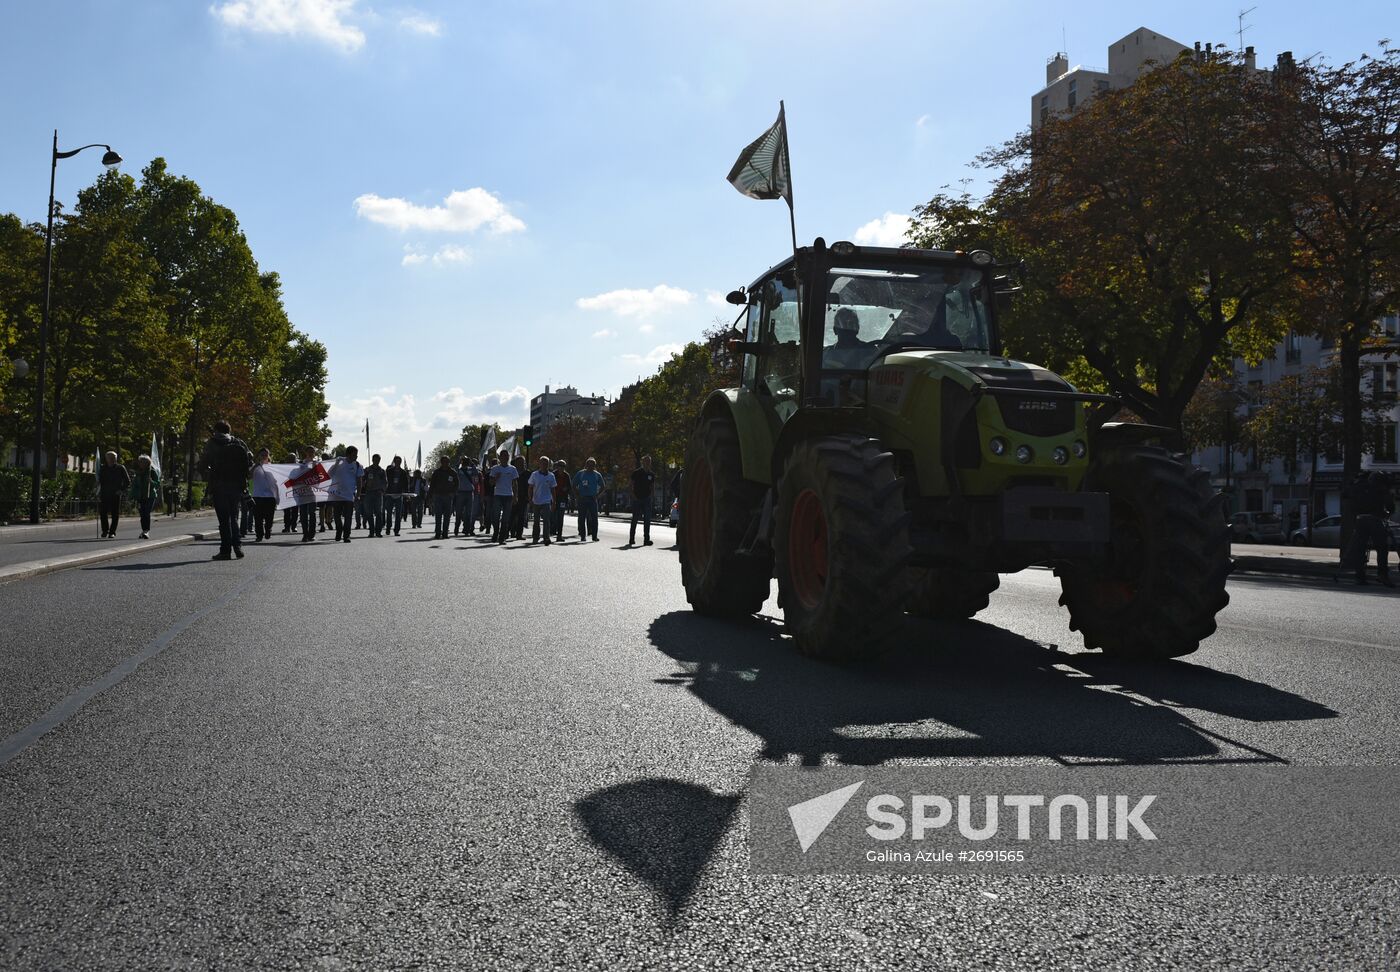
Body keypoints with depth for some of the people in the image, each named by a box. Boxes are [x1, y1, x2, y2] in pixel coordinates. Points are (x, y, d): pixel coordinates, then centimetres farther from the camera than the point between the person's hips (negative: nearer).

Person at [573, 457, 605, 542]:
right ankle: (582, 535, 8)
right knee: (582, 518, 2)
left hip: (592, 499, 1)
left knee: (594, 517, -2)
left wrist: (596, 495, 2)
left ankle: (594, 535, 4)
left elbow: (602, 487, 14)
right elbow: (574, 485, 8)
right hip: (582, 499, -1)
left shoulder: (597, 475, 7)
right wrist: (577, 495, -1)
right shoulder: (580, 474, 4)